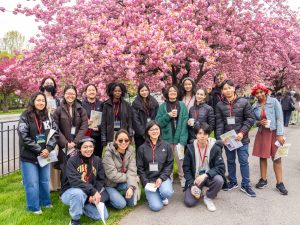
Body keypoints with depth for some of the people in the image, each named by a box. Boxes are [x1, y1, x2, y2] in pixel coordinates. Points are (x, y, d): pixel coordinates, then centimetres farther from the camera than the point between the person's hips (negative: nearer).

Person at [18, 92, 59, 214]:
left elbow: (55, 133, 0)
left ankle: (45, 202, 32)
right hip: (29, 156, -4)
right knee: (32, 183, 3)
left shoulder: (48, 116, 6)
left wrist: (48, 149, -13)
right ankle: (34, 207, 20)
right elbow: (24, 137, -14)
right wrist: (39, 150, -16)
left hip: (45, 155, 4)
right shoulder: (25, 117, -7)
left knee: (45, 181, 14)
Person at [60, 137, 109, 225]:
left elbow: (100, 180, -2)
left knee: (103, 216, -7)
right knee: (78, 193, -39)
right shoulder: (72, 160, -16)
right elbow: (75, 181, -28)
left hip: (89, 195, 5)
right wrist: (93, 191, -34)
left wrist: (94, 194, -19)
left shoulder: (97, 160, -1)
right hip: (70, 192, -4)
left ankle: (81, 206, 18)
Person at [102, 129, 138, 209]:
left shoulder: (130, 151, -9)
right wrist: (128, 177, -19)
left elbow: (132, 171, -18)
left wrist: (131, 187, -32)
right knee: (121, 204, -21)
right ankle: (112, 196, 9)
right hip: (110, 184, -3)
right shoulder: (109, 153, -21)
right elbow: (112, 175, -24)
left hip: (122, 183, 3)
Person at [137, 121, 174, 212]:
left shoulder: (166, 146, 2)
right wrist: (146, 183, -10)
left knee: (167, 192, -31)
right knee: (156, 207, -16)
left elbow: (169, 164, 1)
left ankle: (163, 196, 7)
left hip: (163, 178, 1)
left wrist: (161, 178, -13)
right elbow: (140, 168, 2)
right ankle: (151, 195, 19)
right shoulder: (142, 148, 0)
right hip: (148, 179, -1)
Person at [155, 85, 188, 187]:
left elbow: (185, 122, -4)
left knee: (180, 159, -1)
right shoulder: (163, 106, 4)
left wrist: (183, 138, -12)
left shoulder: (182, 105, 3)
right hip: (167, 137, 1)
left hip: (179, 137, -1)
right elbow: (158, 122, 0)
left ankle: (183, 179, 15)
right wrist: (168, 115, -15)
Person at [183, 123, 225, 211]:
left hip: (209, 177, 0)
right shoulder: (190, 148, -7)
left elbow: (221, 168, -16)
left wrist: (205, 175, -30)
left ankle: (208, 198, -3)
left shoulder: (215, 148, -11)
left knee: (219, 180, -34)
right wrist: (191, 185, -14)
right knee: (189, 202, -18)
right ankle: (197, 190, 18)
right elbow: (186, 168, -3)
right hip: (195, 178, 0)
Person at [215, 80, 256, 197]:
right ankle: (233, 182, 29)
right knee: (230, 161, 14)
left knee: (244, 161, 3)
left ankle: (245, 185, 17)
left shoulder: (244, 102, -3)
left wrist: (242, 132, -14)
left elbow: (250, 119, -4)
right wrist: (219, 138, -8)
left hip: (241, 138, -2)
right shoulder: (219, 105, 2)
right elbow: (219, 123, -1)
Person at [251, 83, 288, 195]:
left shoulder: (274, 101, -7)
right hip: (262, 133, 3)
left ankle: (279, 183, 10)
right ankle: (263, 179, 23)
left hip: (274, 132, -3)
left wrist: (280, 134, -15)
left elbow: (280, 118, -10)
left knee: (276, 158, 1)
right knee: (262, 156, 9)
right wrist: (259, 123, -11)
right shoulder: (254, 106, 3)